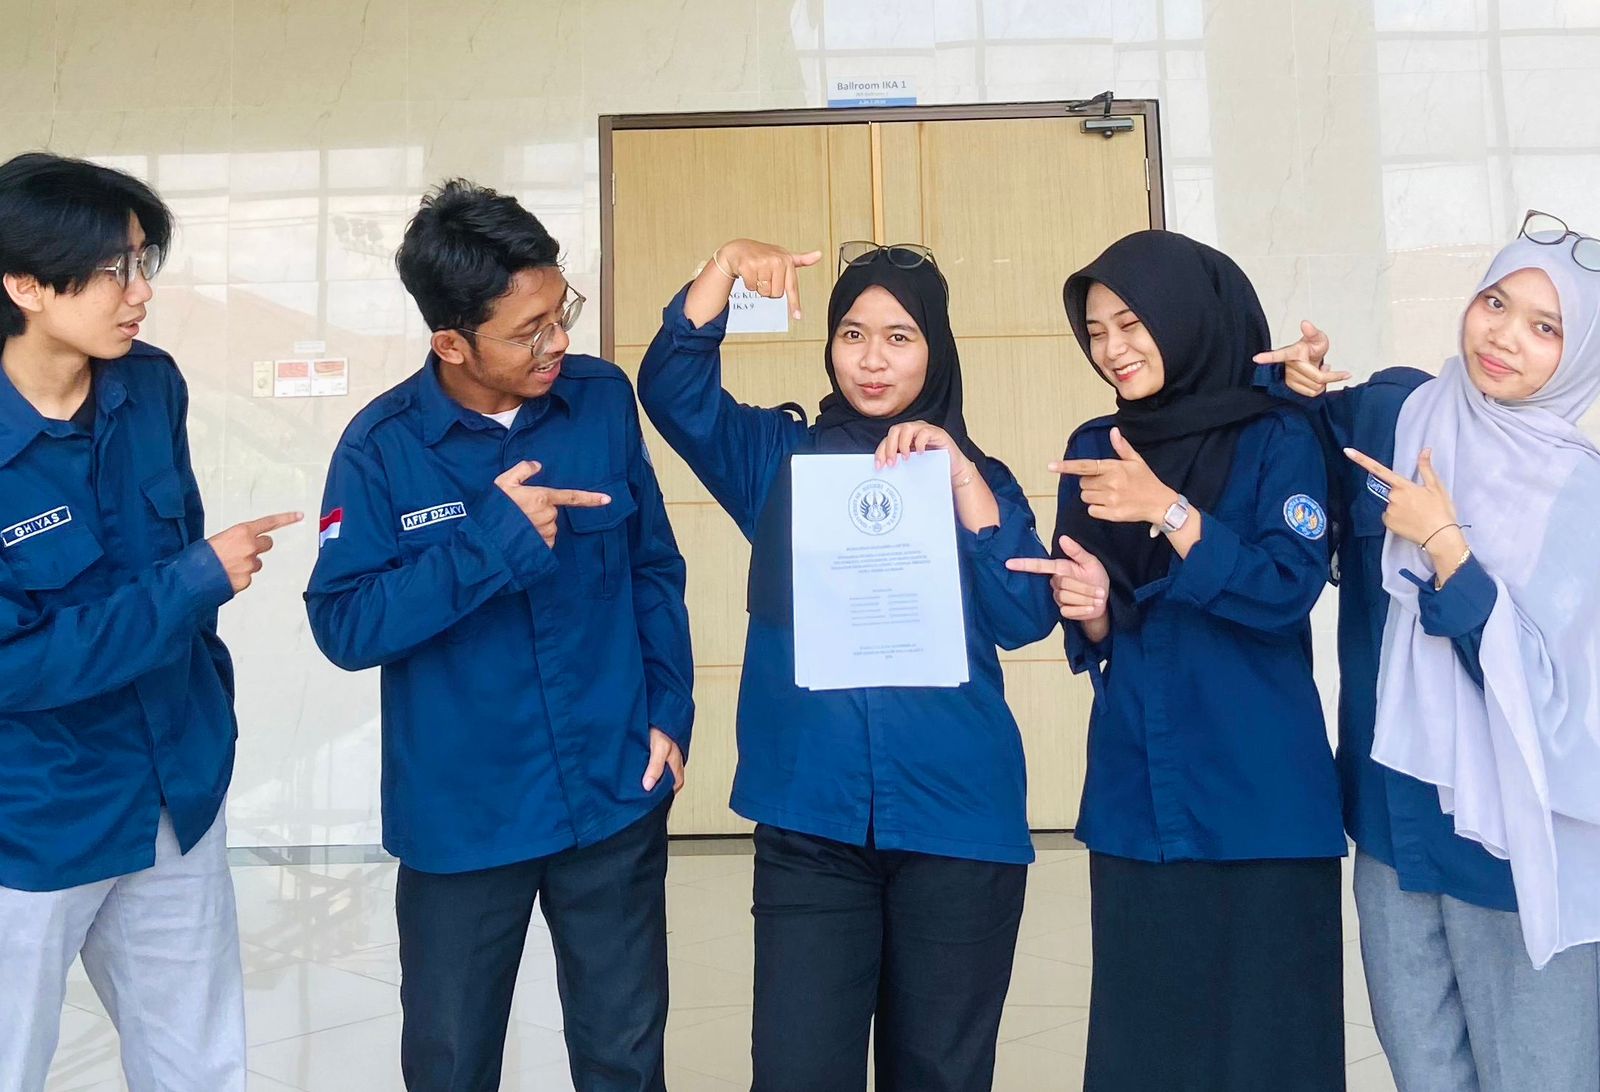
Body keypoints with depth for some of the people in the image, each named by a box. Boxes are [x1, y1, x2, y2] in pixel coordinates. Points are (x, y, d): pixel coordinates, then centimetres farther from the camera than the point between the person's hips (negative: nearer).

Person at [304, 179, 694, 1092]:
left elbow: (655, 568, 4)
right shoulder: (384, 445, -11)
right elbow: (345, 626, -15)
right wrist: (493, 541, -24)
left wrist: (670, 712, -2)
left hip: (617, 797, 2)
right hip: (461, 817, -1)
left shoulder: (604, 399, -4)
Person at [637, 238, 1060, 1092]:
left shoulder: (979, 480, 7)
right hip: (810, 824, 0)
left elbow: (1026, 617, -6)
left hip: (957, 823, 1)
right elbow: (671, 385, -4)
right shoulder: (779, 458, 8)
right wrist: (727, 264, -13)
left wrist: (958, 475, -13)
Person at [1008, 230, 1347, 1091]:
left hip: (1260, 796, -3)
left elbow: (1287, 591, -15)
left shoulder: (1278, 439, -3)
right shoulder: (1093, 451, 9)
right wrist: (1092, 610, -11)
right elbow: (1091, 632, 12)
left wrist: (1166, 509, -21)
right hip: (1135, 797, 4)